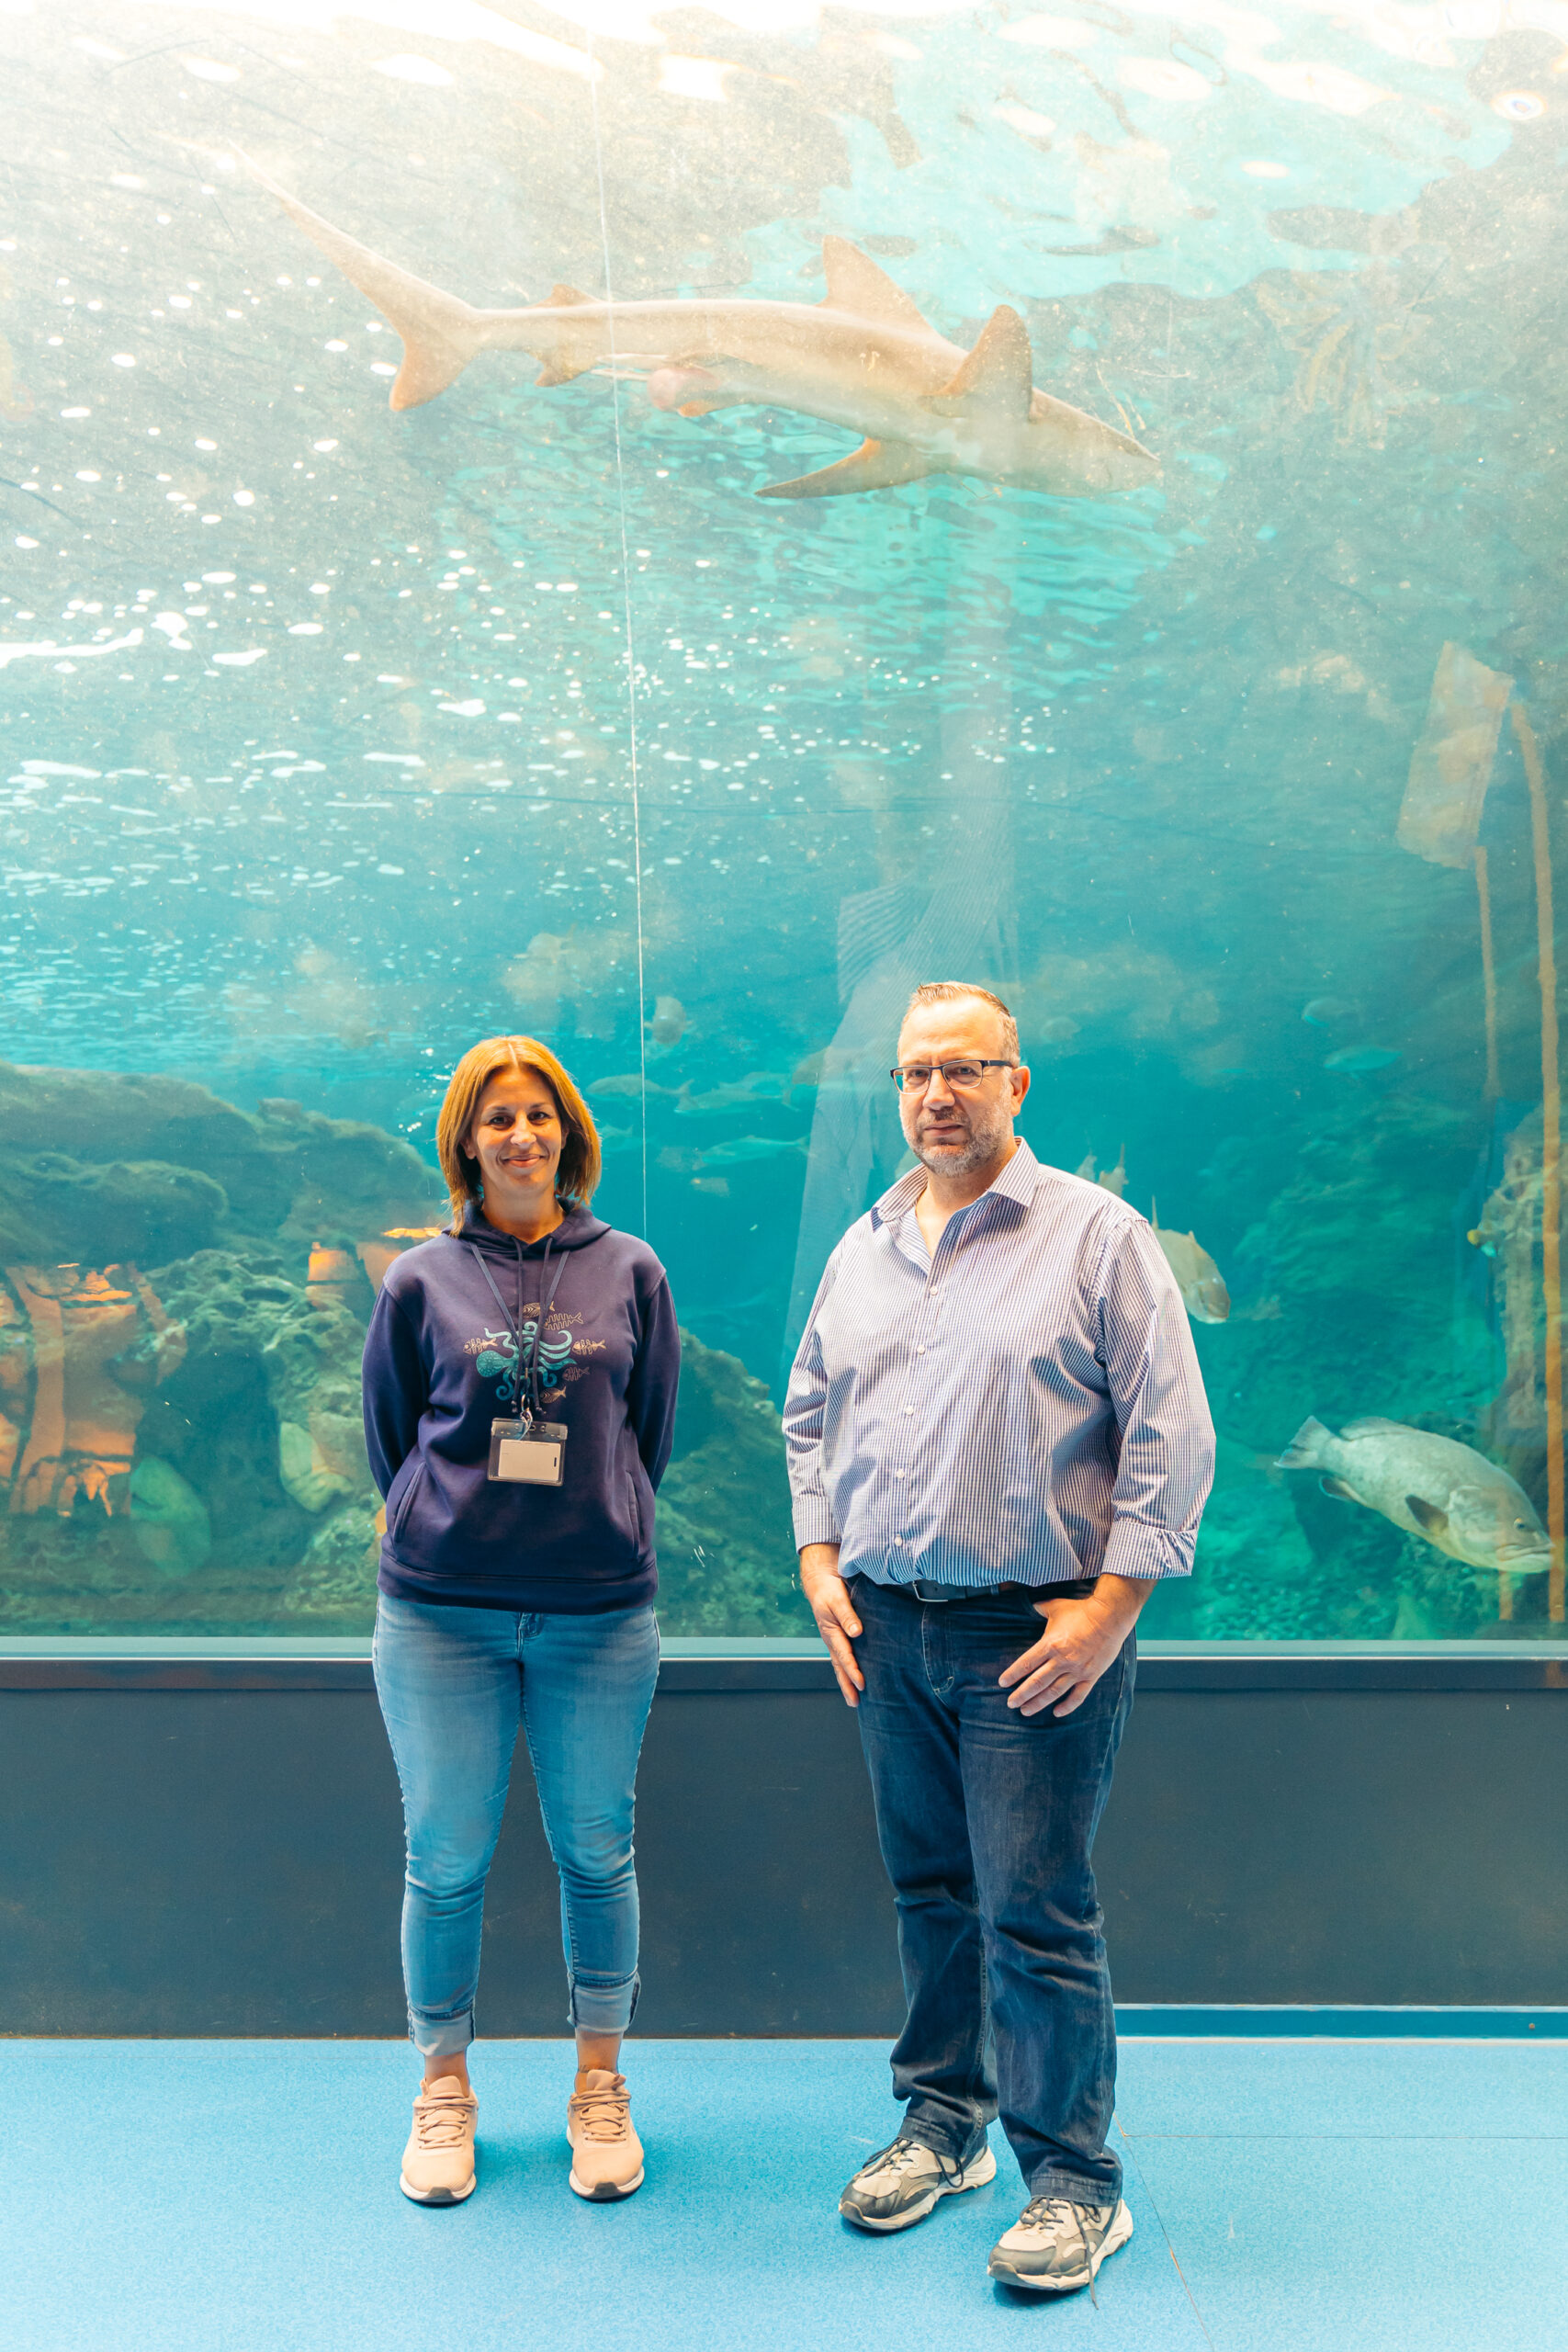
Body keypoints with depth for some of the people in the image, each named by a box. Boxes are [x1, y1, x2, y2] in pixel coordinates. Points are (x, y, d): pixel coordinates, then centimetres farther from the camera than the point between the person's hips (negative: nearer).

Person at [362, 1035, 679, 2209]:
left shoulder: (630, 1271, 3)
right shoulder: (421, 1282, 1)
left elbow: (651, 1428, 11)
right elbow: (391, 1437, 10)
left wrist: (598, 1526, 11)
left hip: (602, 1611, 1)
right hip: (441, 1612, 0)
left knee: (598, 1852, 10)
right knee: (446, 1860, 7)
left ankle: (601, 2086, 27)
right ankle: (444, 2090, 27)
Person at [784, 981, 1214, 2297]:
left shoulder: (1096, 1235, -5)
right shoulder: (863, 1248, 11)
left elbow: (1171, 1433, -8)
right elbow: (810, 1417, 18)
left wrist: (1112, 1602, -13)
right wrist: (820, 1564, 7)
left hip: (1040, 1632, -5)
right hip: (888, 1627, 5)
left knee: (1035, 1911, -2)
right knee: (931, 1890, 15)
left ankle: (1075, 2183, 14)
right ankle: (944, 2118, 32)